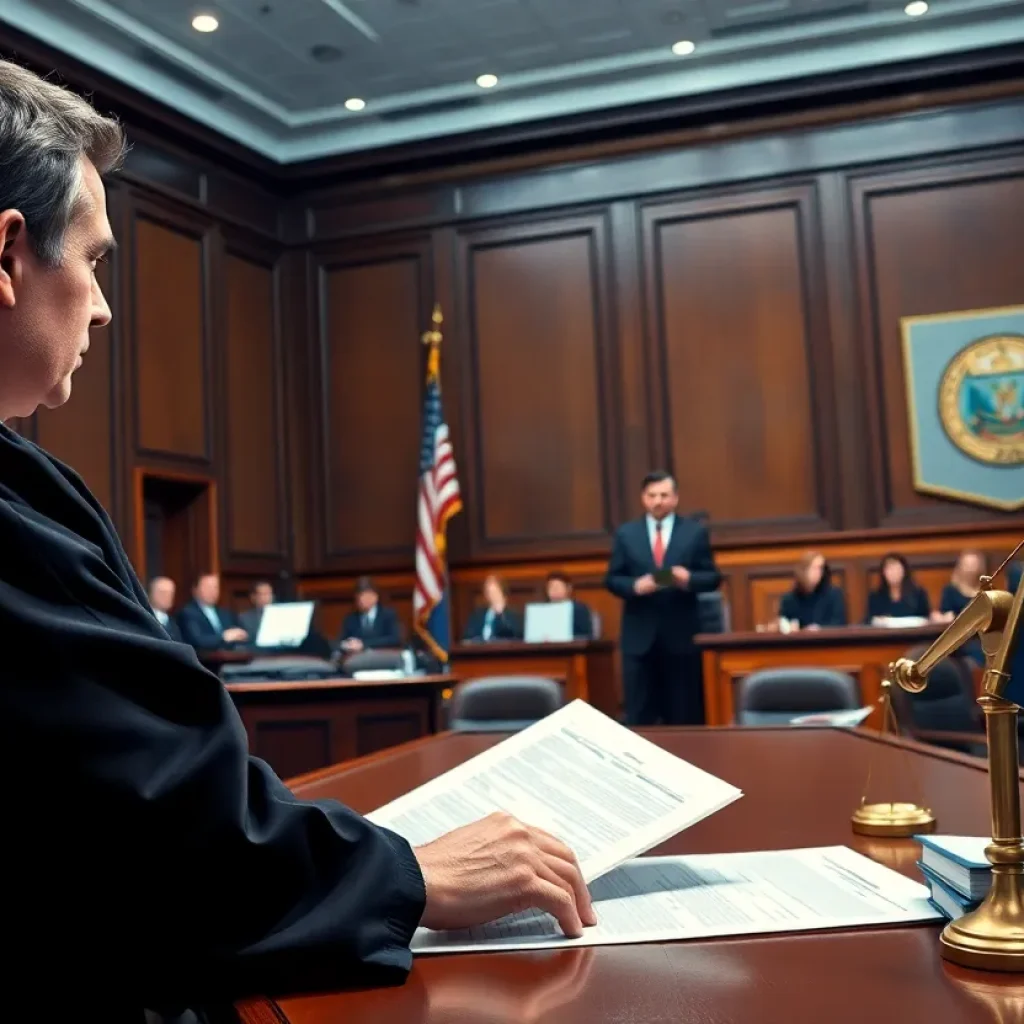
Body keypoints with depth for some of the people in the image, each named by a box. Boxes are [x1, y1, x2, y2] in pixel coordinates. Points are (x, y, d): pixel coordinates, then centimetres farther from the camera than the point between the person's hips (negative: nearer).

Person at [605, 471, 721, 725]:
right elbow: (612, 579, 5)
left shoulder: (695, 532, 5)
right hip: (639, 636, 1)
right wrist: (635, 585, -15)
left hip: (681, 635, 0)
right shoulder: (625, 534, 7)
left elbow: (713, 577, 3)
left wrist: (689, 579, -18)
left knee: (686, 713, 7)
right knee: (639, 714, 3)